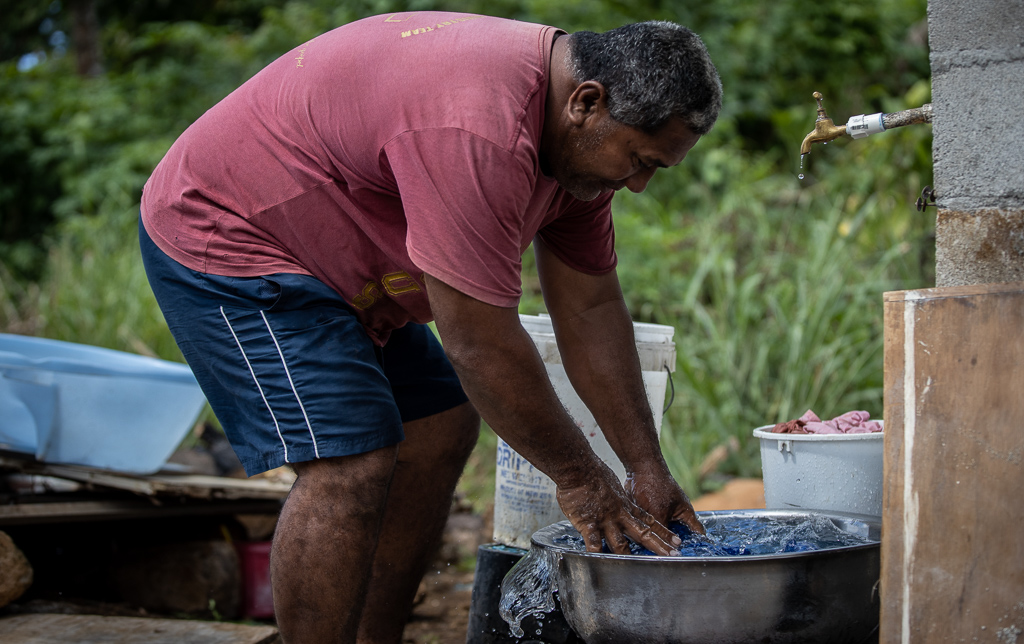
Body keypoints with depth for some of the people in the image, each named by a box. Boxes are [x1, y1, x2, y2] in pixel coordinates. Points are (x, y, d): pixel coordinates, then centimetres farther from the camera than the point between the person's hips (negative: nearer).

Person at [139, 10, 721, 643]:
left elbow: (591, 310, 5)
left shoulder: (581, 135, -3)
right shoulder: (475, 131, -35)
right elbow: (481, 342, -30)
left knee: (440, 430, 9)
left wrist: (647, 467, 3)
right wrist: (579, 475, -18)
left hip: (333, 264, 10)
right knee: (351, 466, -20)